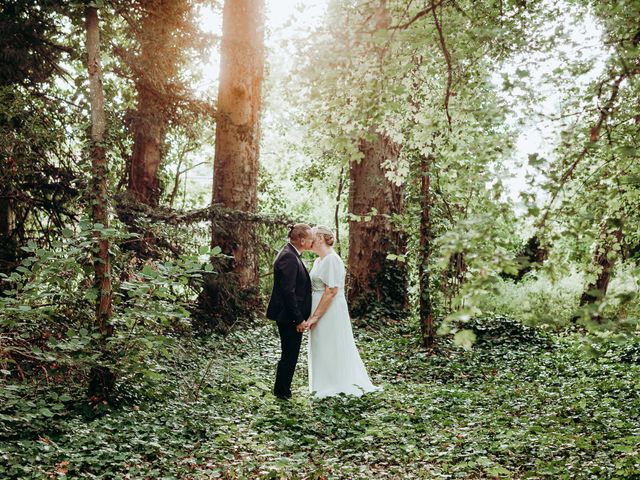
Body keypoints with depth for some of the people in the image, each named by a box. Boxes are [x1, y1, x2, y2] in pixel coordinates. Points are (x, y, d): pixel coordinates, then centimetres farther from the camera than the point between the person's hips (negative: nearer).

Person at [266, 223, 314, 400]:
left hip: (291, 316, 10)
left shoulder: (291, 255, 12)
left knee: (290, 354, 17)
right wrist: (299, 319, -20)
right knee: (289, 355, 0)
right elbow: (288, 291, -23)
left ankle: (283, 390, 26)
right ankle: (282, 392, 11)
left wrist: (300, 316, 19)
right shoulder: (288, 257, -20)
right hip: (289, 317, -10)